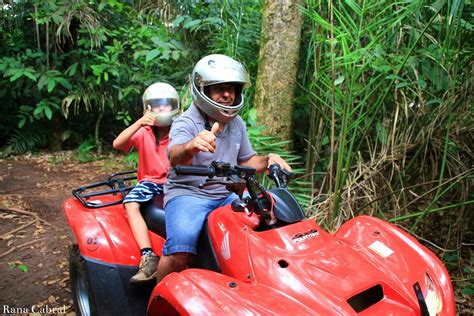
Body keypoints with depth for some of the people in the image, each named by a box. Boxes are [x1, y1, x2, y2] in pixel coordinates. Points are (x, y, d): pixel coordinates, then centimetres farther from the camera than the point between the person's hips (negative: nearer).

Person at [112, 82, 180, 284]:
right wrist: (138, 123, -27)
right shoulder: (143, 133, 2)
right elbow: (117, 144, -15)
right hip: (150, 181, 1)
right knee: (130, 204, -28)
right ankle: (148, 256, -33)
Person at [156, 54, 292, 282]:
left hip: (226, 195, 7)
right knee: (180, 251, -29)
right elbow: (174, 156, -32)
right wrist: (191, 146, -56)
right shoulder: (186, 123, -11)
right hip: (187, 194, -6)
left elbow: (246, 160, 22)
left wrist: (268, 159, 1)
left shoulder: (237, 124, 11)